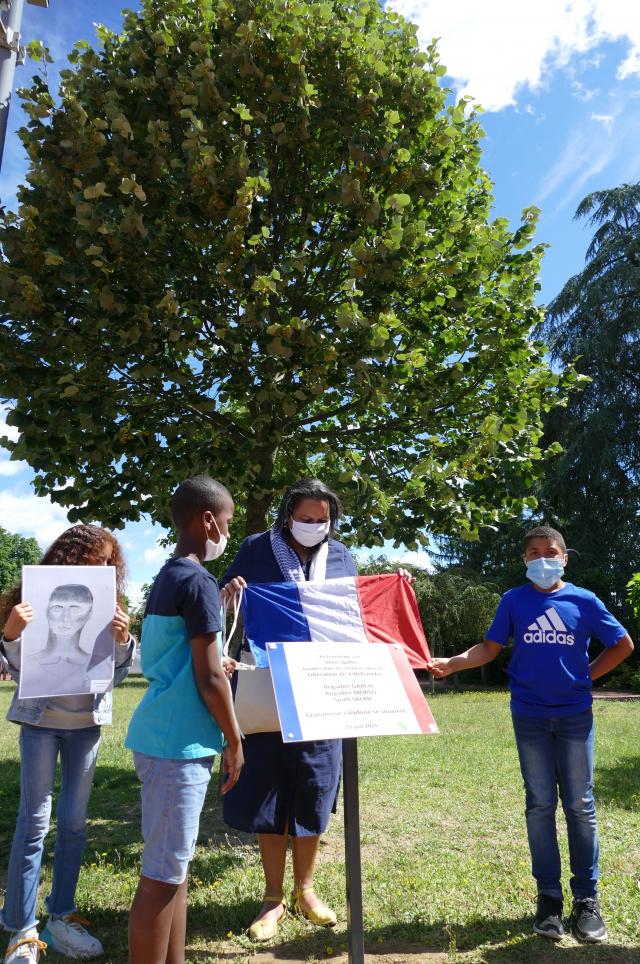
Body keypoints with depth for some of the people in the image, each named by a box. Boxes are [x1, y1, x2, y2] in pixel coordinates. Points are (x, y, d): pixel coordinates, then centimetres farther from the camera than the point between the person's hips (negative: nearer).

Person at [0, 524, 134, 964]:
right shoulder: (36, 599, -6)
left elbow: (118, 674, 3)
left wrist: (123, 639, -16)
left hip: (87, 722, 3)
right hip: (41, 718, -3)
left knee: (75, 820, 9)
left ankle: (61, 915, 23)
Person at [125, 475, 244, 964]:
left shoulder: (166, 578, 11)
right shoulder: (198, 581, -17)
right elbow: (209, 678, -17)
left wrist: (217, 666, 30)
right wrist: (234, 740, -7)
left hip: (164, 736, 10)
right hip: (180, 742, -10)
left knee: (174, 866, 17)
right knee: (163, 874, 0)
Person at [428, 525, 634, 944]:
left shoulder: (584, 601, -4)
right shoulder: (514, 601, -2)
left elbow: (623, 645, 6)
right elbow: (490, 648, -1)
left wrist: (587, 676, 1)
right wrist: (453, 662, -15)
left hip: (575, 716, 0)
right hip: (530, 718, 0)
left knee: (580, 806, 7)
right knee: (540, 805, 8)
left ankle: (587, 897, 20)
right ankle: (549, 895, 20)